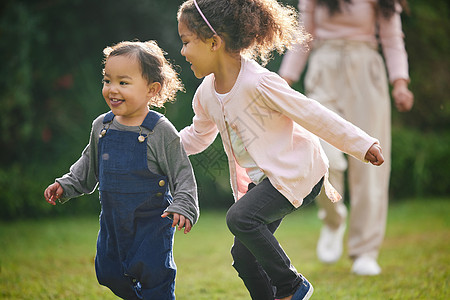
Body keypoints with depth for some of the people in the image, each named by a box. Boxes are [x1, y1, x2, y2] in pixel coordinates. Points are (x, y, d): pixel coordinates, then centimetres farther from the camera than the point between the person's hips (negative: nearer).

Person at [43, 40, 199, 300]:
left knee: (150, 271, -11)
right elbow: (89, 165, 18)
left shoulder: (161, 132, -15)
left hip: (152, 219, -6)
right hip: (113, 219, 6)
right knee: (109, 273, 13)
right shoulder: (101, 127, 1)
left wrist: (183, 207, -25)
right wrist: (66, 186, 10)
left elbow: (183, 175, -12)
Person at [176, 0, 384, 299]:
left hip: (297, 171, -8)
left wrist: (361, 144, -13)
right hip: (261, 178, 8)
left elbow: (311, 114, -18)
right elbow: (197, 137, 21)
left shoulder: (258, 82, -23)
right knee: (244, 255, 3)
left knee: (240, 217, -27)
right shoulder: (207, 94, 2)